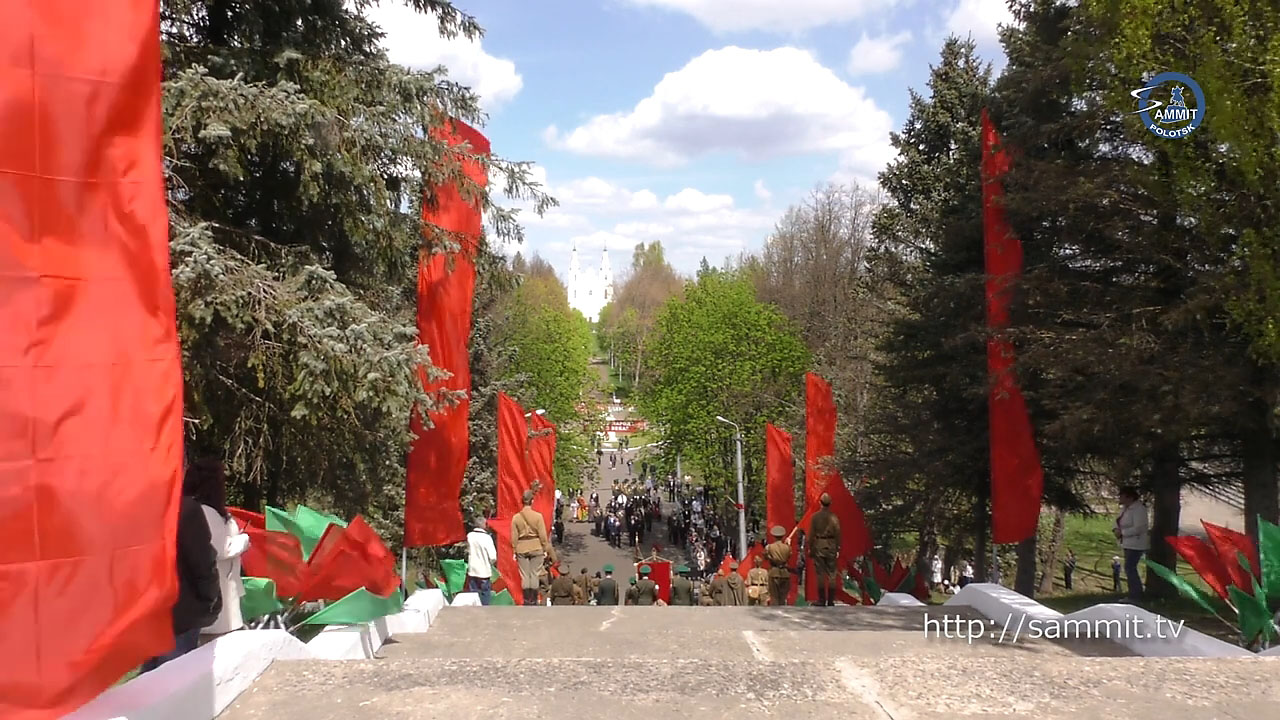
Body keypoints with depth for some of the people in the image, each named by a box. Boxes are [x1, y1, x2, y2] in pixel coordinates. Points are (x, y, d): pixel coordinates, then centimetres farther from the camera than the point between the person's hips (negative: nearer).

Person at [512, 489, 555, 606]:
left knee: (524, 575, 9)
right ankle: (534, 600, 10)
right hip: (536, 548, -1)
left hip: (522, 548, 1)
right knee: (534, 575, 7)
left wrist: (515, 551, 9)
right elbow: (543, 535, -6)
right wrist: (546, 550, 4)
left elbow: (514, 537, 0)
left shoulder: (516, 517, -4)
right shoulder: (538, 516, -9)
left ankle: (527, 601, 11)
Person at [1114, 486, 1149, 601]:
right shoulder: (1125, 508, 8)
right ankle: (1135, 595, 23)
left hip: (1136, 544, -10)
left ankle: (1135, 596, -4)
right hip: (1128, 543, 10)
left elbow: (1138, 528, -26)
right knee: (1130, 568, 14)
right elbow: (1120, 522, 19)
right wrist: (1117, 530, -2)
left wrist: (1122, 532, -20)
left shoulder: (1138, 509, -20)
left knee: (1130, 568, -11)